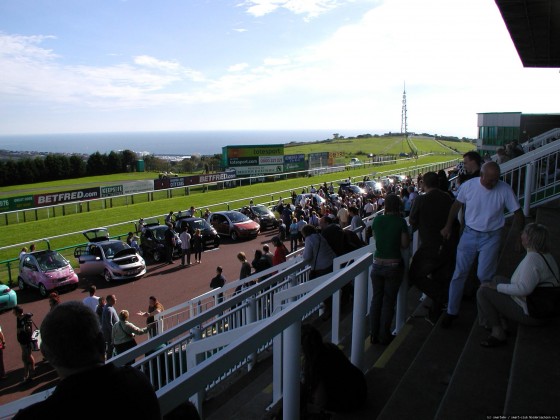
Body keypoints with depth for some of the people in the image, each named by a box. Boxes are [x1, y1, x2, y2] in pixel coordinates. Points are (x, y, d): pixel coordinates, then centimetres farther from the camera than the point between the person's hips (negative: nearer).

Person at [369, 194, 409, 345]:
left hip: (377, 264, 3)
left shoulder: (377, 220, -2)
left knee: (376, 299, 14)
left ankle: (374, 335, 20)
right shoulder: (400, 222, -11)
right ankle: (384, 336, 16)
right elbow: (405, 245, -7)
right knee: (389, 301, 9)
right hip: (393, 265, -3)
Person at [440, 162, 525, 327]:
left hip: (491, 237, -1)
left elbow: (517, 213, -3)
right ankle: (452, 311, 15)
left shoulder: (505, 190, -12)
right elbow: (457, 205, 7)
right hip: (469, 233, 2)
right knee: (459, 273, 3)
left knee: (484, 275, -4)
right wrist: (448, 226, 9)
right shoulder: (468, 186, -9)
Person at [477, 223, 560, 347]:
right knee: (498, 279, 21)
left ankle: (497, 332, -1)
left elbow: (523, 289, -31)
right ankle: (501, 323, 23)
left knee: (483, 291, -8)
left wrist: (497, 286, -18)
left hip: (530, 314, -10)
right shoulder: (547, 256, 6)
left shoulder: (532, 258, -25)